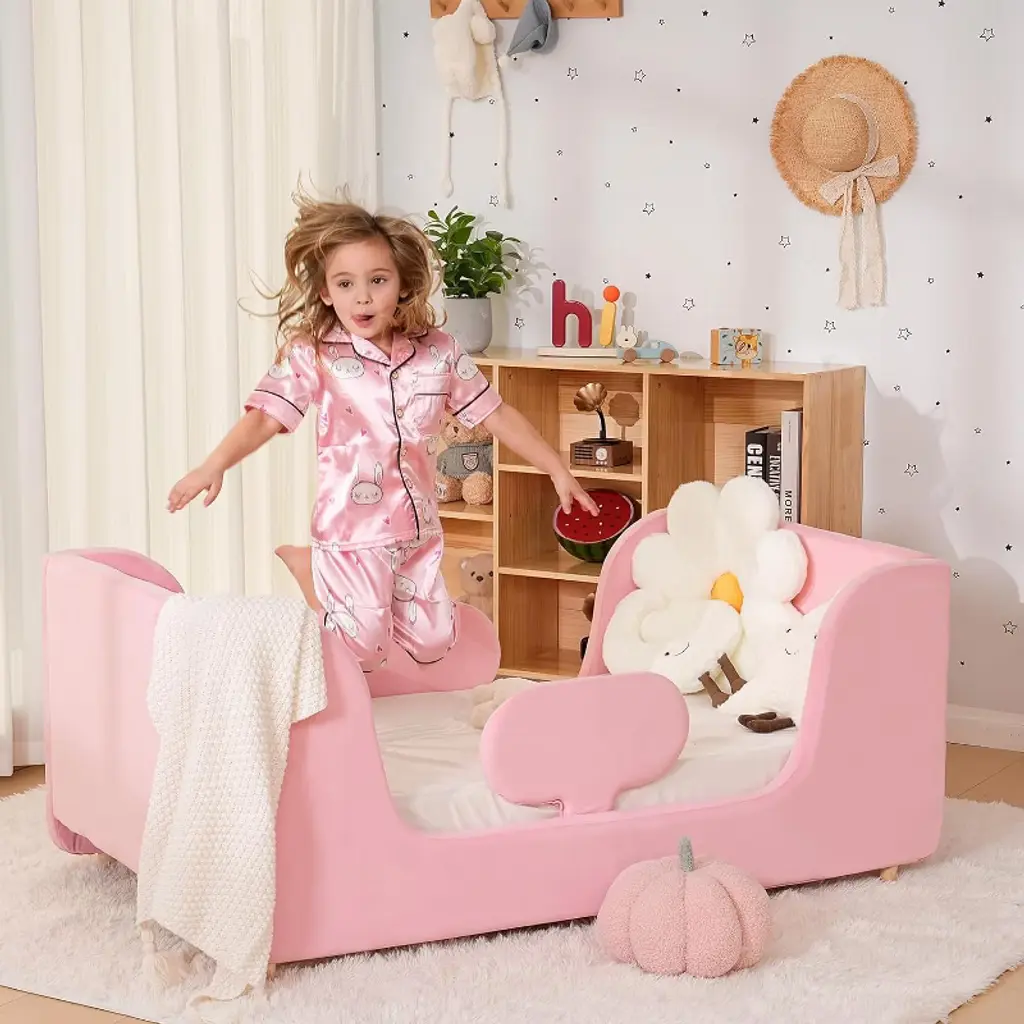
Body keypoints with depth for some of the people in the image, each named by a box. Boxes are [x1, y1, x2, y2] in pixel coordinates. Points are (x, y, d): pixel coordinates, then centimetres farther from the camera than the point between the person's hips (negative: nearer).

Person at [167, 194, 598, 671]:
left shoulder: (438, 352, -4)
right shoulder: (313, 356, -13)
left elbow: (496, 415, 3)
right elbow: (265, 417, -22)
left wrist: (558, 470, 3)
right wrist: (214, 465, -39)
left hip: (418, 530, 4)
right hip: (352, 531, -4)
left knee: (433, 644, 10)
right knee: (363, 651, -3)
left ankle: (331, 577, 28)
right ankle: (309, 567, 23)